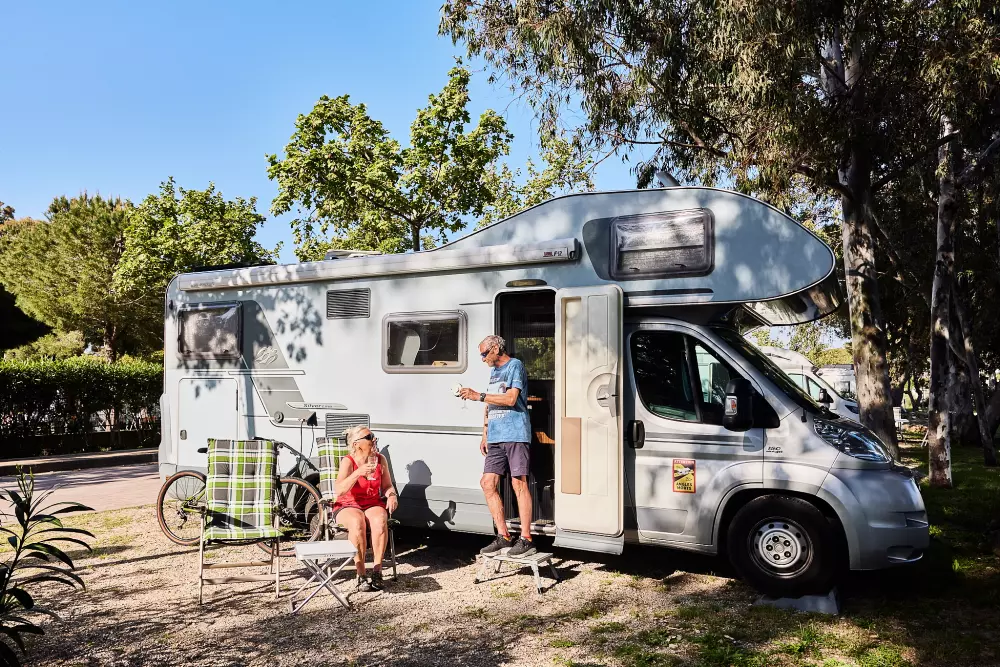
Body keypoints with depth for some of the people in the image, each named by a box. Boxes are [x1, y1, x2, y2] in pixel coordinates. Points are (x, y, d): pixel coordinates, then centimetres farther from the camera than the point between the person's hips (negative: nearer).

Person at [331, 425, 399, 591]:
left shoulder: (380, 460, 1)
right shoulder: (348, 461, -12)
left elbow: (387, 486, 9)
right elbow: (339, 490, -25)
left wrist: (391, 495, -14)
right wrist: (358, 473, -37)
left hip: (373, 504, 3)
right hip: (348, 506, -3)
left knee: (379, 520, -33)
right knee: (357, 522, -37)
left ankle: (377, 571, -25)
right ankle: (361, 575, -28)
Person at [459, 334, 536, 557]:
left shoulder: (515, 366, -3)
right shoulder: (494, 371, 21)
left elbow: (510, 399, -15)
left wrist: (478, 396, -12)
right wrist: (485, 435, 20)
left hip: (515, 434, -8)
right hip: (495, 438, 8)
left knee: (519, 483, -8)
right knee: (487, 483, 2)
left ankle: (526, 539, -2)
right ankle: (503, 536, 9)